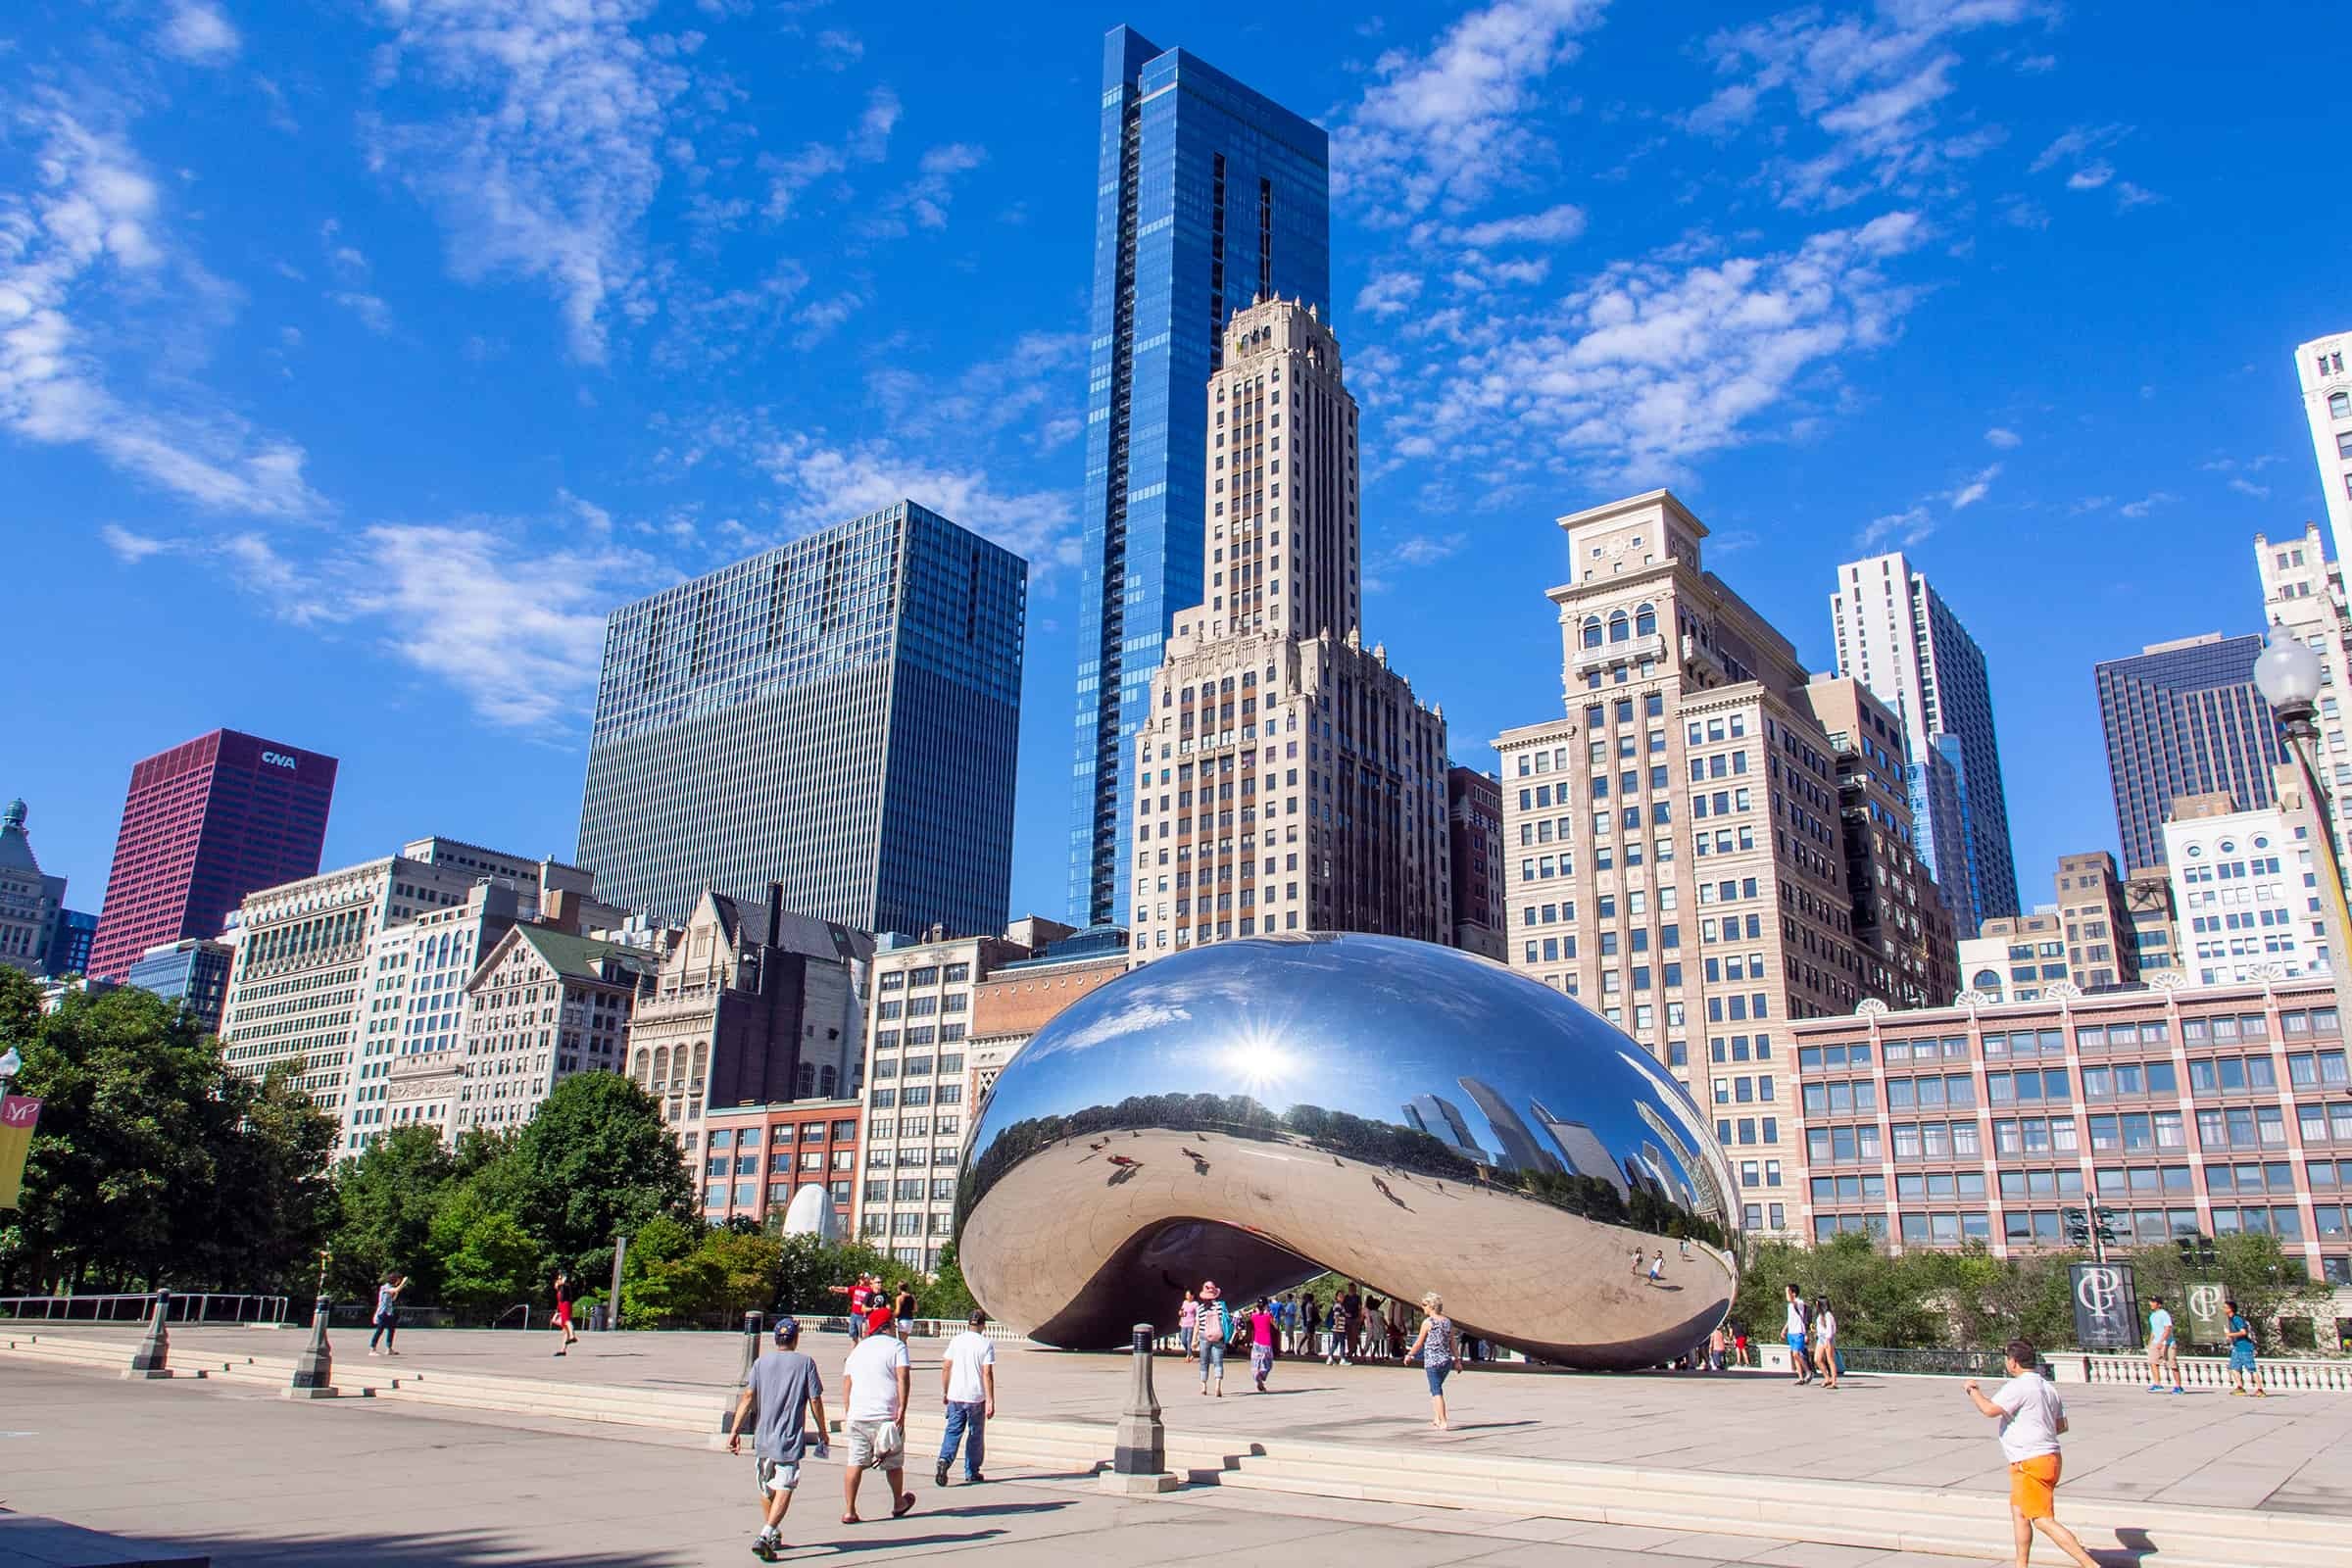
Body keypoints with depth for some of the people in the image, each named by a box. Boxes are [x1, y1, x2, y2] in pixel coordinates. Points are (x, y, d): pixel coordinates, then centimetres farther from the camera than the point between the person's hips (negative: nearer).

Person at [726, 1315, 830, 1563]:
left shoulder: (761, 1362, 7)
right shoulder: (806, 1362, 0)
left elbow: (748, 1396, -2)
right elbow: (815, 1401, -2)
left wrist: (735, 1430, -1)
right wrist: (822, 1433, 9)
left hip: (764, 1438, 4)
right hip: (791, 1438, -4)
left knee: (766, 1488, 19)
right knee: (784, 1489, -7)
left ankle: (774, 1535, 33)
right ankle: (765, 1536, -23)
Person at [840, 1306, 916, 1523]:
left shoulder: (859, 1348, 17)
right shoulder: (896, 1345, 1)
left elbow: (846, 1381, 18)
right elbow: (902, 1377, -11)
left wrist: (847, 1411, 24)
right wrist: (902, 1408, -13)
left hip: (857, 1415, 4)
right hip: (886, 1414, -4)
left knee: (855, 1462, 3)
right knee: (893, 1462, 12)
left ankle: (849, 1510, -2)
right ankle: (898, 1503, 28)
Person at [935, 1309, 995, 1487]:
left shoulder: (956, 1340, 2)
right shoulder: (986, 1344, -6)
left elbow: (946, 1368, 2)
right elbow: (987, 1374, -10)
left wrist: (944, 1391, 14)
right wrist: (990, 1401, -9)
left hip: (956, 1395, 2)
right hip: (977, 1397, -2)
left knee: (953, 1431, 8)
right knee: (975, 1434, 11)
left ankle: (944, 1460, -14)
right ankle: (971, 1473, 17)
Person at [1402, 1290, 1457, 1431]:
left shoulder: (1427, 1322, -10)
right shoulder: (1448, 1321, 6)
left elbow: (1419, 1343, -4)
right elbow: (1453, 1343, 9)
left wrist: (1409, 1355, 10)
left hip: (1432, 1361, -6)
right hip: (1447, 1361, 6)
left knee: (1437, 1391, -1)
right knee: (1436, 1388, 22)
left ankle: (1443, 1423, -6)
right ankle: (1436, 1419, 23)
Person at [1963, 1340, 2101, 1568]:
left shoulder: (2018, 1387, -17)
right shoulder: (2048, 1387, 12)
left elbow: (1990, 1409, -26)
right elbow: (2062, 1426, 19)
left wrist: (1973, 1390, -9)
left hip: (2031, 1462, -10)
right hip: (2050, 1457, 10)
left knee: (2044, 1521, -8)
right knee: (2018, 1513, 18)